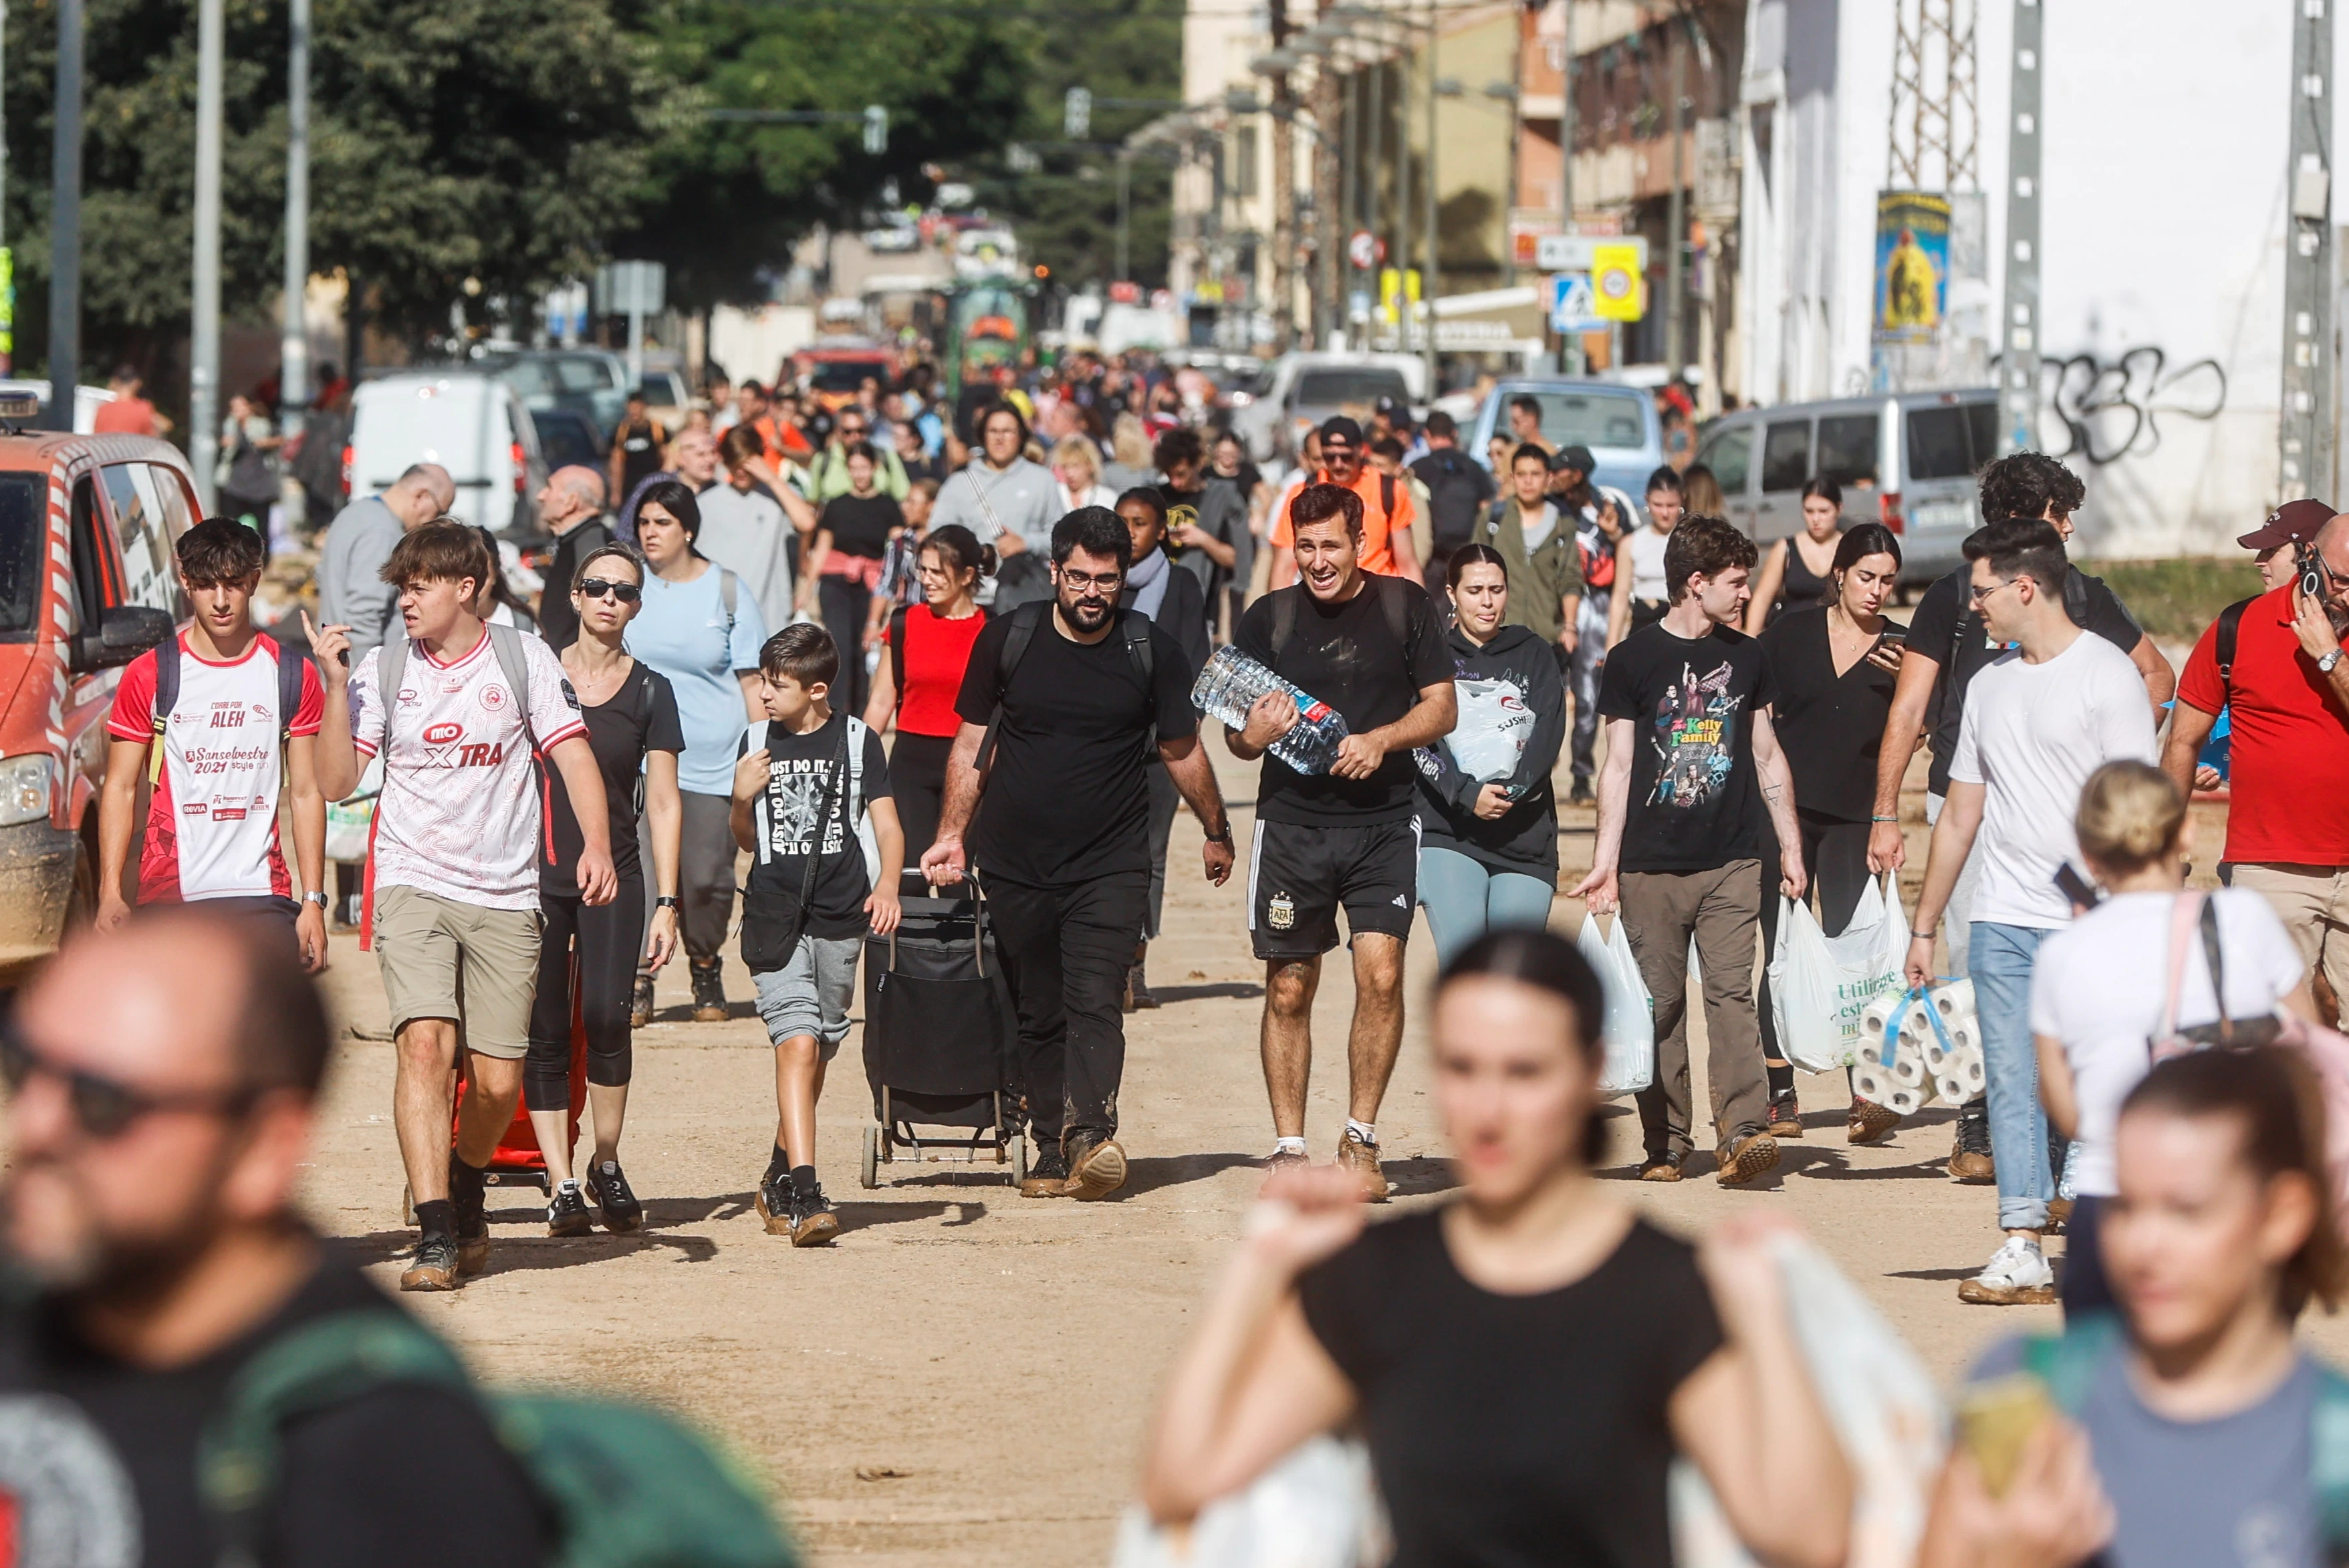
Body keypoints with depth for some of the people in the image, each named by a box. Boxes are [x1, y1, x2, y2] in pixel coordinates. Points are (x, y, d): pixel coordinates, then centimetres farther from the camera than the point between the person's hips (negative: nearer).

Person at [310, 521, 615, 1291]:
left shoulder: (523, 661, 2)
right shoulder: (381, 671, 4)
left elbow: (573, 755, -1)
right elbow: (336, 782, 1)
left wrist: (596, 842, -16)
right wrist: (335, 687, -9)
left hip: (504, 895, 1)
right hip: (411, 883, -1)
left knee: (497, 1081, 0)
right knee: (425, 1044, -20)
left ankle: (466, 1182, 33)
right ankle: (436, 1235, -21)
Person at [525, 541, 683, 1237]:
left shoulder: (650, 691, 7)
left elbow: (663, 803, 7)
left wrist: (666, 903, 0)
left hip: (614, 878, -1)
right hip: (534, 873, 1)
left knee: (606, 1017, -16)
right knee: (545, 1030, -2)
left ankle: (607, 1168, 1)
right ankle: (562, 1186, 3)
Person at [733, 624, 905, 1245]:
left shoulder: (857, 741, 3)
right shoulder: (758, 743, 8)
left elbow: (886, 823, 1)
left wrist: (887, 886, -16)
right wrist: (742, 798, -4)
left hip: (839, 915, 1)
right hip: (775, 918, 0)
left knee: (816, 1051, 10)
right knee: (797, 1043, -15)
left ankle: (781, 1180, 30)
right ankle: (805, 1195, -22)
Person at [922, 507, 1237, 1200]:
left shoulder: (1152, 651, 0)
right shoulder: (1008, 639, 1)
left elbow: (1182, 751, 13)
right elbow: (971, 745, 10)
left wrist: (1218, 833, 23)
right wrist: (953, 836, 6)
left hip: (1111, 866, -2)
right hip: (1015, 865, 2)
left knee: (1094, 1003, -16)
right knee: (1038, 1014, 4)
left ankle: (1090, 1133, -30)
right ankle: (1051, 1149, 9)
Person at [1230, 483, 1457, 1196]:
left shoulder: (1405, 607, 3)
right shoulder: (1268, 618, 5)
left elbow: (1442, 707, 4)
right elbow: (1237, 738, 8)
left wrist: (1380, 740, -14)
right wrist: (1256, 730, -16)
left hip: (1381, 823, -1)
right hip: (1291, 823, 1)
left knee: (1380, 975, -11)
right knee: (1289, 989, 2)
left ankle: (1360, 1139, 1)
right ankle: (1289, 1149, 10)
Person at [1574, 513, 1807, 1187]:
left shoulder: (1746, 657, 12)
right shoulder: (1634, 659, 2)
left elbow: (1767, 756, 19)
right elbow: (1619, 765, 2)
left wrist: (1790, 847, 15)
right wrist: (1605, 860, -4)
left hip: (1732, 861, 2)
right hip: (1652, 869, -2)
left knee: (1732, 992, -10)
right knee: (1660, 1005, 1)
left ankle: (1743, 1132, -19)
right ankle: (1665, 1144, 8)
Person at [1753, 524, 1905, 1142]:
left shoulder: (1901, 649, 2)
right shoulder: (1792, 633, 2)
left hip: (1855, 815, -1)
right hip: (1784, 807, 1)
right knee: (1780, 952, 2)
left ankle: (1863, 1097, -12)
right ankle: (1780, 1094, 8)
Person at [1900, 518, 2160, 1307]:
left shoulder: (2107, 674, -4)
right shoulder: (1990, 684, 17)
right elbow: (1961, 814, 22)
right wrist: (1924, 927, 21)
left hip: (2089, 925, -6)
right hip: (2001, 920, 6)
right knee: (2012, 1081, 0)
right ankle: (2021, 1249, 0)